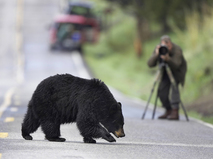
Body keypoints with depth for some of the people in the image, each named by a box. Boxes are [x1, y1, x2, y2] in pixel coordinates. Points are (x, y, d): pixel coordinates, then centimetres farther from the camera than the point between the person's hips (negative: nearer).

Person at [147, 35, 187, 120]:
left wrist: (168, 59, -56)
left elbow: (176, 65, -39)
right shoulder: (159, 49, -16)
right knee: (161, 91, -5)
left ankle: (175, 112, -29)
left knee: (174, 85, -28)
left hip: (177, 71, -5)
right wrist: (156, 55, -40)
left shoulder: (177, 50, -29)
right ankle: (168, 111, 17)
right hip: (165, 72, 5)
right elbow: (150, 64, -24)